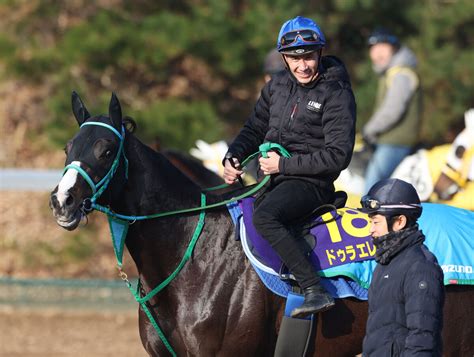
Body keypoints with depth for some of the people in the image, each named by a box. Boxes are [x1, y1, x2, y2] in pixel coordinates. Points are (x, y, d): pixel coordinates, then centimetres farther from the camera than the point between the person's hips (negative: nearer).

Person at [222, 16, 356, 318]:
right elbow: (254, 129, 21)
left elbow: (338, 156, -16)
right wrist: (233, 157, 0)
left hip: (311, 183, -9)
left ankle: (316, 291, -40)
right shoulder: (278, 85, 11)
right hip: (272, 178, 9)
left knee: (264, 216, -35)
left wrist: (284, 164, -18)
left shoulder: (337, 95, -10)